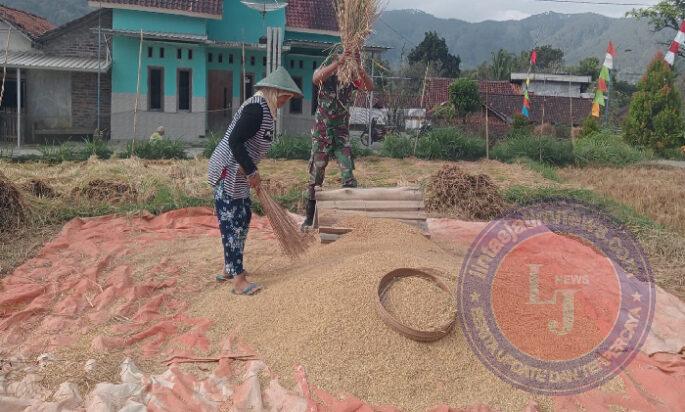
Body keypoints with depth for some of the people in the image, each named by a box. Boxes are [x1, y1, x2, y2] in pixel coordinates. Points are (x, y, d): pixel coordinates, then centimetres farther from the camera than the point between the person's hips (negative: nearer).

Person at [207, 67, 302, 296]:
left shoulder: (264, 108, 12)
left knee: (243, 216, 16)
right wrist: (252, 172, -22)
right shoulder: (256, 108, -20)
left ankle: (230, 269, 28)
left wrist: (251, 173, 21)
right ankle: (238, 280, -3)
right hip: (227, 173, -10)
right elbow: (234, 141, -26)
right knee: (231, 223, -7)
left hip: (237, 174, 10)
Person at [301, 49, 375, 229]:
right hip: (321, 134, -1)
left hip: (342, 135, 1)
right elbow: (316, 78, -30)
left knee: (349, 175, -6)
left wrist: (359, 67, -35)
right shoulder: (326, 76, -5)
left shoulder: (352, 78, -1)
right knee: (315, 177, 6)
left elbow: (370, 87, -19)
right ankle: (310, 218, 16)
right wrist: (338, 62, -40)